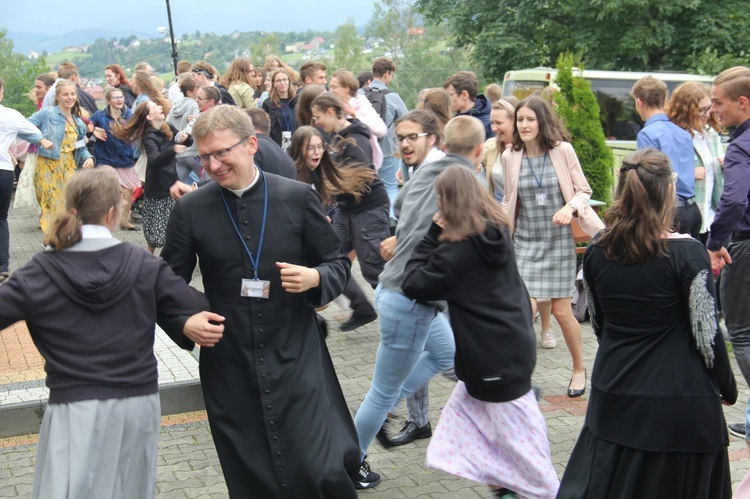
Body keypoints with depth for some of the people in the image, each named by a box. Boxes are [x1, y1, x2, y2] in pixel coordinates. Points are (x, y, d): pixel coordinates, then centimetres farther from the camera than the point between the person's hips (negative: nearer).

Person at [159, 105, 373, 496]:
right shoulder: (190, 209, -1)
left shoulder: (298, 196, -3)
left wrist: (315, 278, -18)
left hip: (297, 359, -1)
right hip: (228, 366, 2)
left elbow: (338, 262, 4)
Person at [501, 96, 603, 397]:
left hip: (558, 241, -1)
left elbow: (583, 191, 0)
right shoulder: (510, 157, 1)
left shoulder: (562, 151, -6)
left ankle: (579, 368, 28)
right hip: (525, 242, 1)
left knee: (561, 311, 4)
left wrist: (570, 207, -19)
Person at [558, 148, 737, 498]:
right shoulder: (686, 253, -15)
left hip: (614, 395, 4)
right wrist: (728, 388, 5)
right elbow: (706, 333, -10)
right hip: (679, 400, -4)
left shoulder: (596, 253, -1)